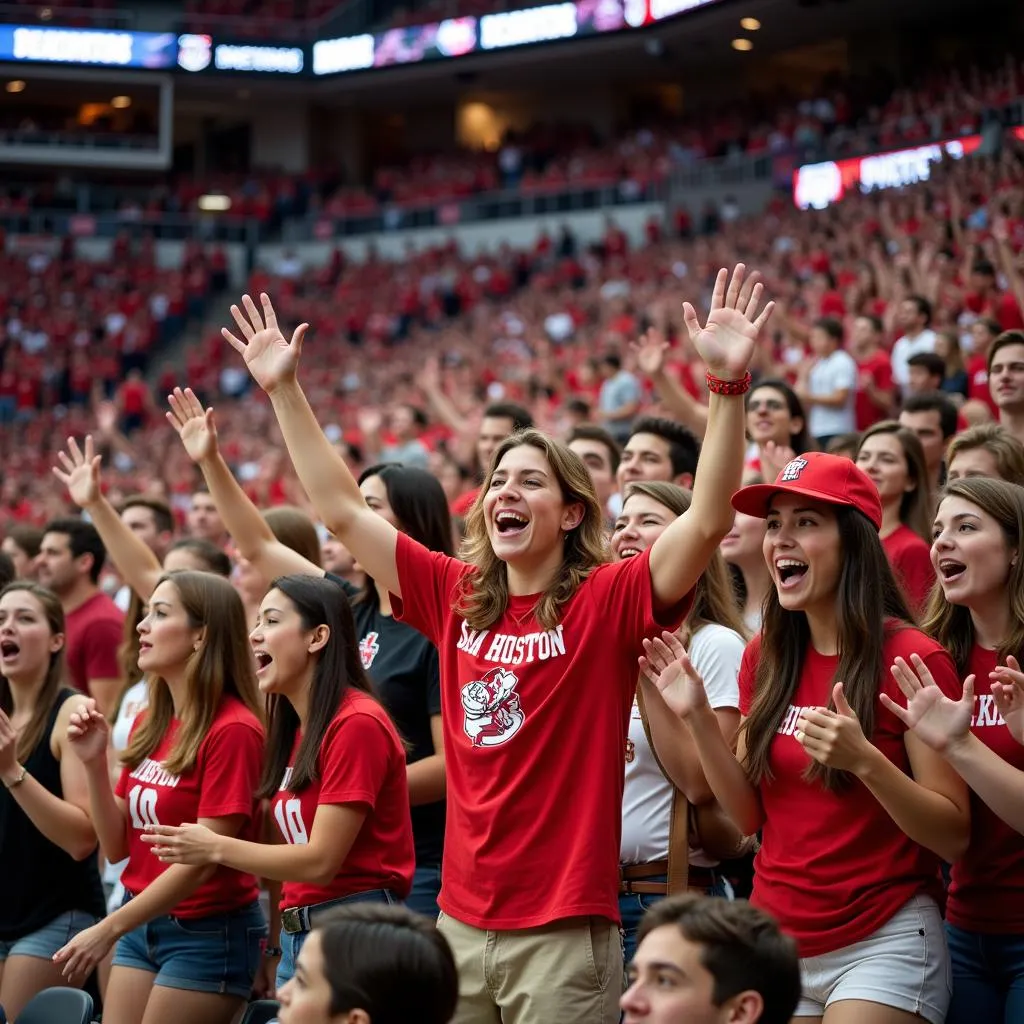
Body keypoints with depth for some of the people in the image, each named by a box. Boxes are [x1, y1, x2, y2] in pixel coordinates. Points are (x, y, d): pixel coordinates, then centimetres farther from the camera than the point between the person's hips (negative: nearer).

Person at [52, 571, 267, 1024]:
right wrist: (94, 763, -6)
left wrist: (110, 928, -17)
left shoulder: (232, 729, -17)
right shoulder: (148, 723, 6)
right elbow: (117, 847, 8)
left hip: (209, 932, -7)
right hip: (143, 923, 7)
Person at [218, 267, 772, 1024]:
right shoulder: (457, 596, 7)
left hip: (566, 930, -5)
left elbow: (707, 522, -20)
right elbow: (342, 510, 12)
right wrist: (285, 390, 10)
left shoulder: (609, 602, -6)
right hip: (462, 920, 5)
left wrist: (728, 383, -29)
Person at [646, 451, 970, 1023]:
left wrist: (865, 761, -28)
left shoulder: (911, 659, -12)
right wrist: (698, 717, -6)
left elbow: (955, 838, -13)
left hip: (883, 941, -5)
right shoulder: (766, 657, 4)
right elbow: (749, 816, 7)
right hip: (775, 939, 5)